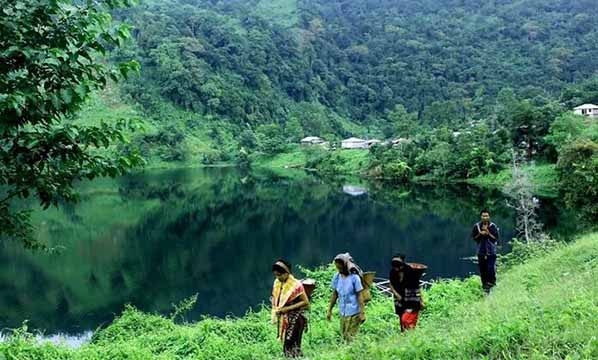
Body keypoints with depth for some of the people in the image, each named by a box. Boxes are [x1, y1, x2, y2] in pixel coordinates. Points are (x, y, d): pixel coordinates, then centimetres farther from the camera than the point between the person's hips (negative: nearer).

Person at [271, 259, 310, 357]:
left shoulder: (296, 285, -16)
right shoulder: (277, 283, 4)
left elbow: (306, 302, -15)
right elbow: (274, 298, 19)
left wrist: (288, 308, -18)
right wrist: (275, 308, -1)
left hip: (295, 319, -7)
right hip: (283, 319, 7)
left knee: (292, 346, -10)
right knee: (285, 344, 8)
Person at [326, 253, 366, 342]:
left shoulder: (354, 278, -13)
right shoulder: (336, 277, 2)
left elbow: (360, 296, -11)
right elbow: (334, 294, 11)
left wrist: (362, 313, -13)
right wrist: (329, 310, 12)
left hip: (353, 313, -6)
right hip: (342, 312, 6)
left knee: (350, 337, -6)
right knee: (344, 336, 11)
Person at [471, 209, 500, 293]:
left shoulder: (493, 226, -3)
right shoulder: (477, 226, 2)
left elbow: (496, 239, -4)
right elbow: (474, 238, 6)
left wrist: (488, 233, -16)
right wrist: (480, 234, -11)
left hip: (491, 252, -2)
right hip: (481, 252, 2)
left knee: (491, 268, -13)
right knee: (482, 270, 6)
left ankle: (492, 283, 4)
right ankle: (485, 285, 17)